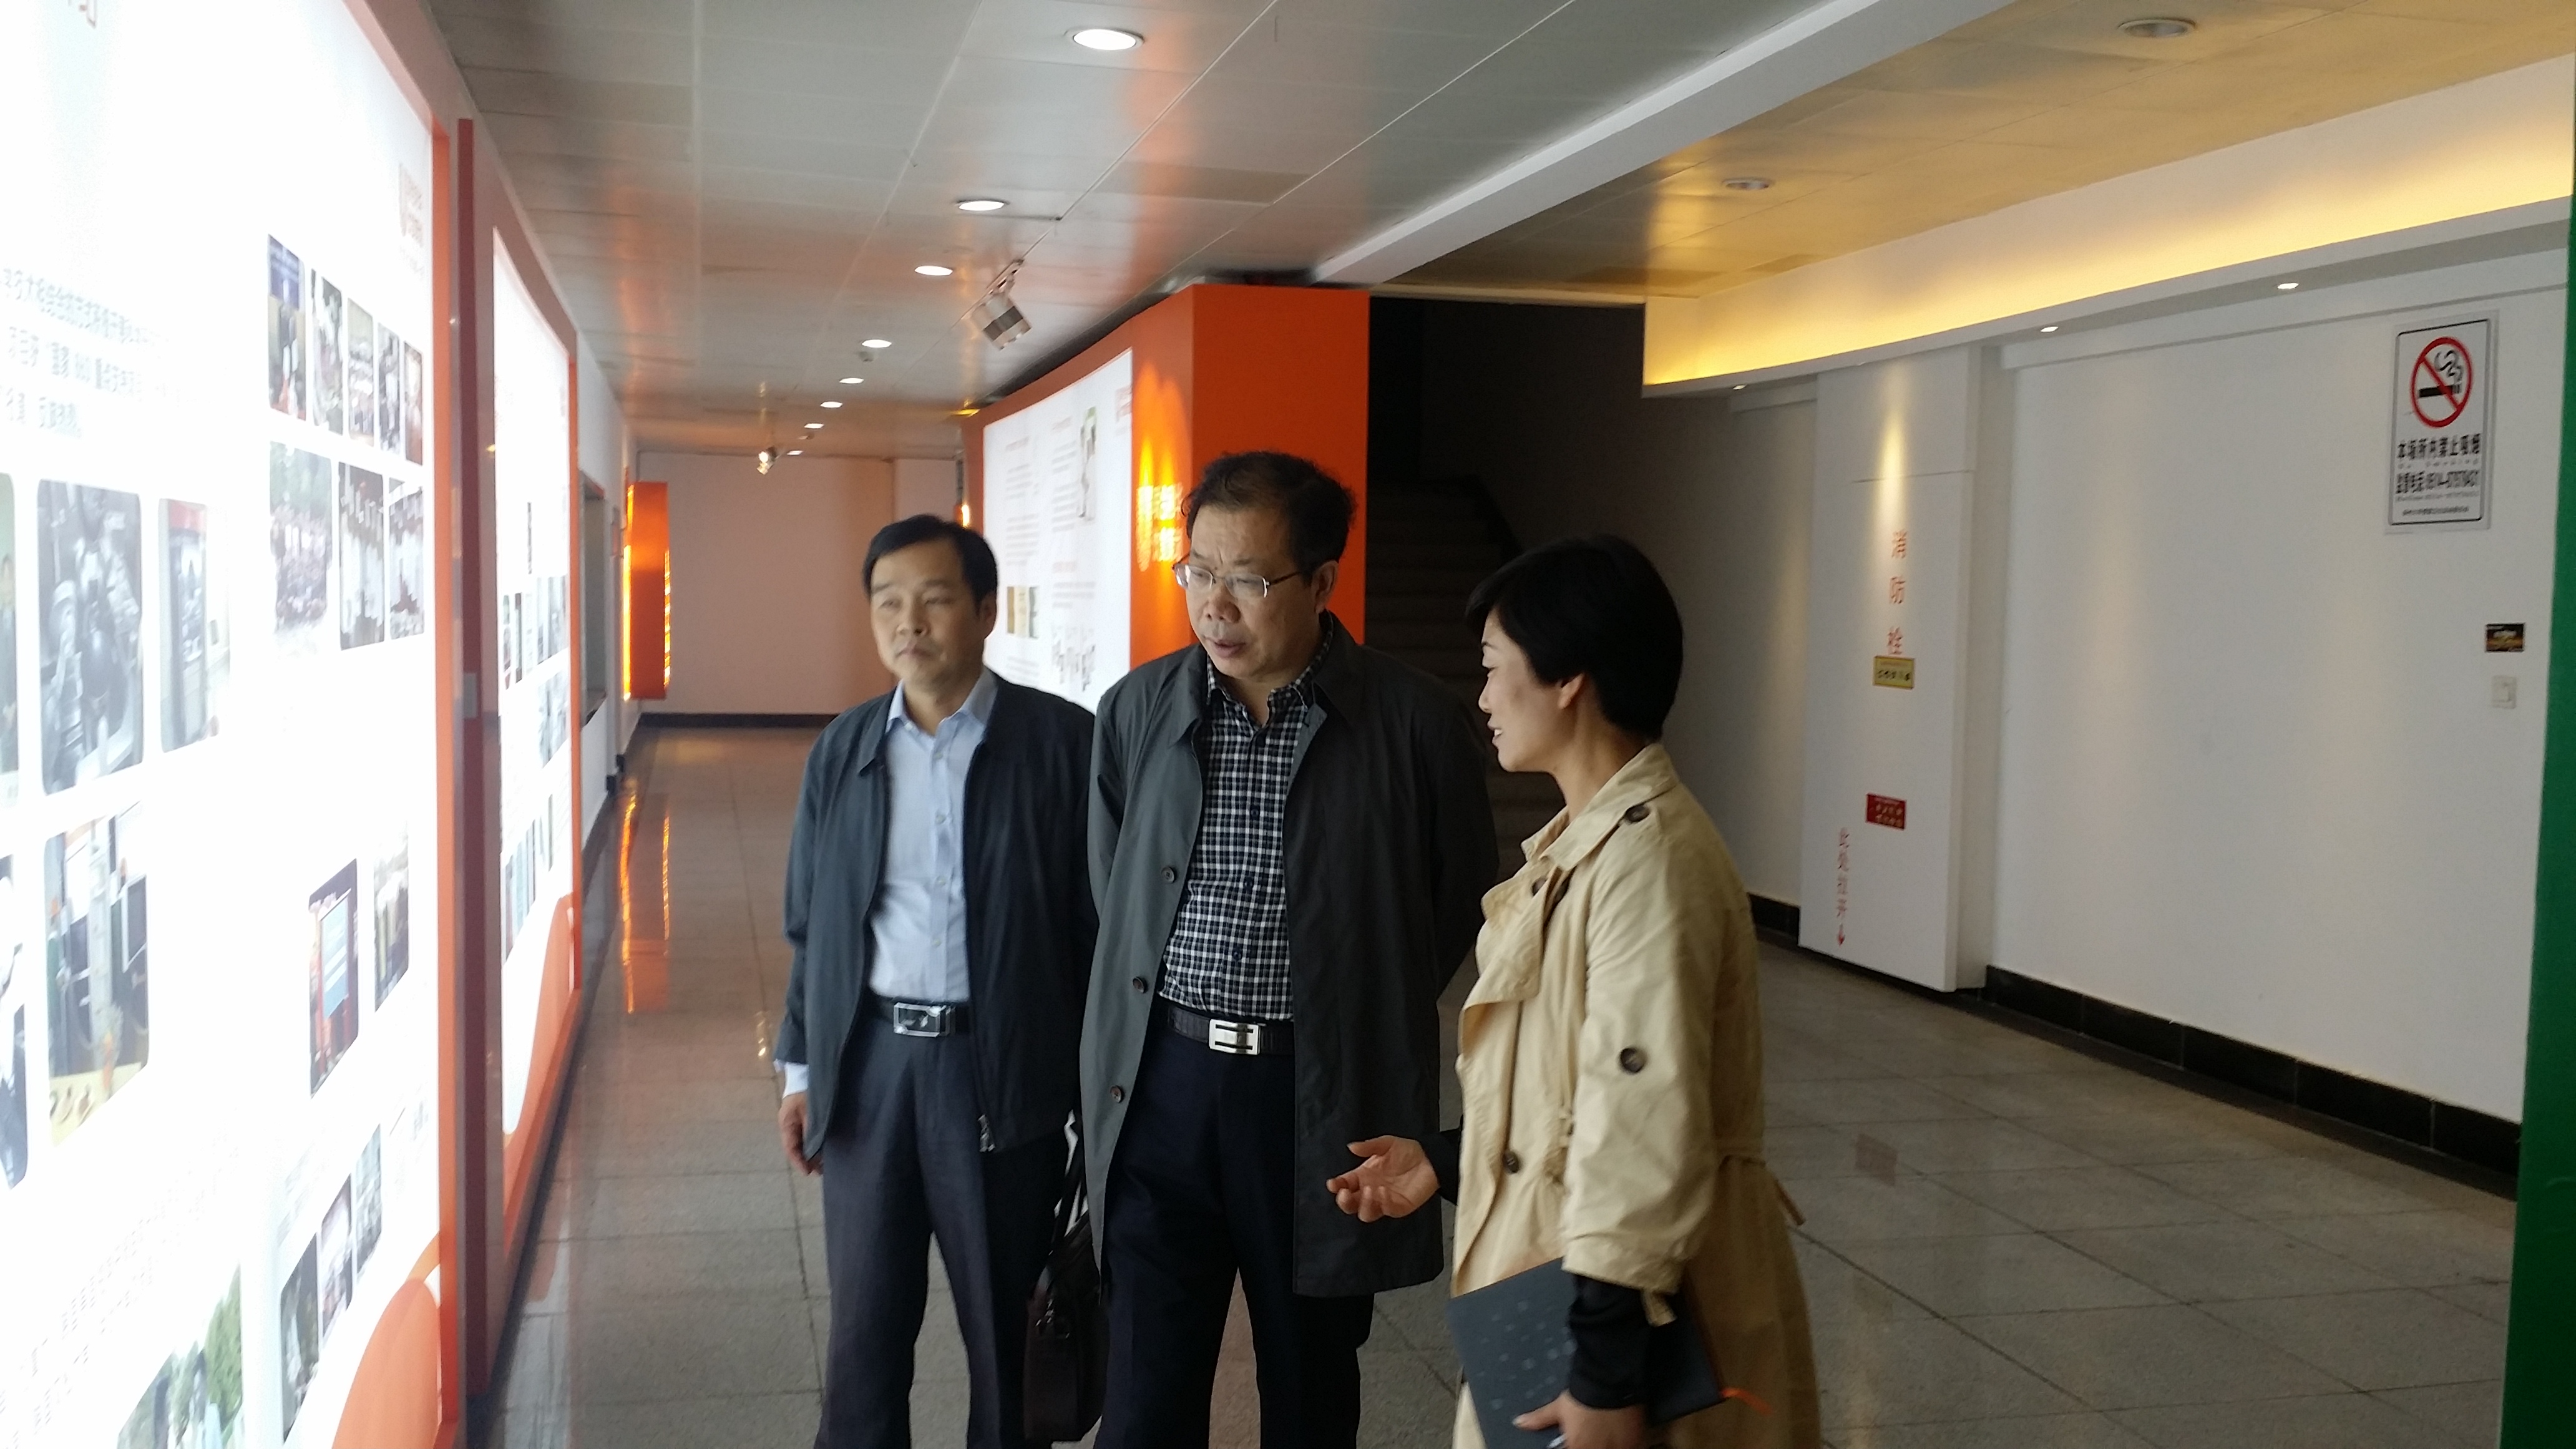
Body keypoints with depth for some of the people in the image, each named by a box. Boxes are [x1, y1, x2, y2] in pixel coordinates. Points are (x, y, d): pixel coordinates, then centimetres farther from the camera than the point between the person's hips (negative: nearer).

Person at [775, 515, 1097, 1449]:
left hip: (1002, 1069, -3)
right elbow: (812, 924, 12)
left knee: (1005, 1325, 10)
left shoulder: (1061, 740, -6)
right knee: (864, 1324, 11)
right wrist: (801, 1068, 10)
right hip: (869, 1064, 3)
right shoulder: (842, 749, 7)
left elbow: (1096, 918, -5)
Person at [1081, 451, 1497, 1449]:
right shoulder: (1137, 711, 2)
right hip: (1164, 1079, 2)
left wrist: (1363, 1020, 8)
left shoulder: (1416, 724, -7)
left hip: (1325, 1096, -1)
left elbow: (1460, 905, 5)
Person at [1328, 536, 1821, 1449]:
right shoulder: (1584, 842, 10)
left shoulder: (1647, 859, -22)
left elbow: (1645, 1130, -26)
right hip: (1556, 1272, 9)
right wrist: (1447, 1164, 17)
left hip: (1628, 1308, -9)